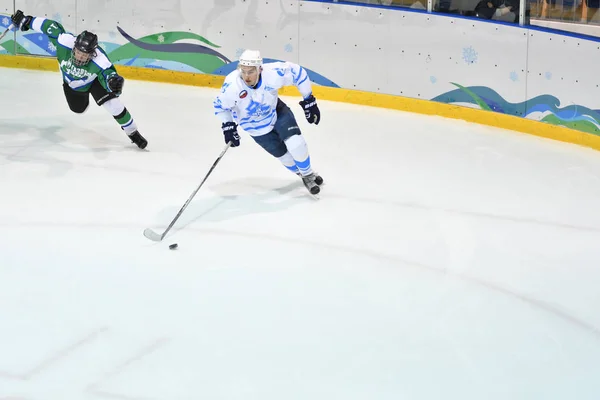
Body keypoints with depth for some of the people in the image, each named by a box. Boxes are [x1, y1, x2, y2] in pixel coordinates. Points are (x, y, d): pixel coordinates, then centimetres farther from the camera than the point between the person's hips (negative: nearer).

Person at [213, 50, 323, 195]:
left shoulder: (273, 73, -33)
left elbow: (297, 72, -16)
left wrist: (309, 101, -12)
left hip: (276, 111, 0)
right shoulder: (232, 84, -33)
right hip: (256, 126, 0)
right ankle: (304, 176, 32)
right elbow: (220, 105, -14)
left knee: (295, 142, -16)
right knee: (282, 154, 3)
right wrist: (228, 127, -19)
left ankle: (308, 173, 12)